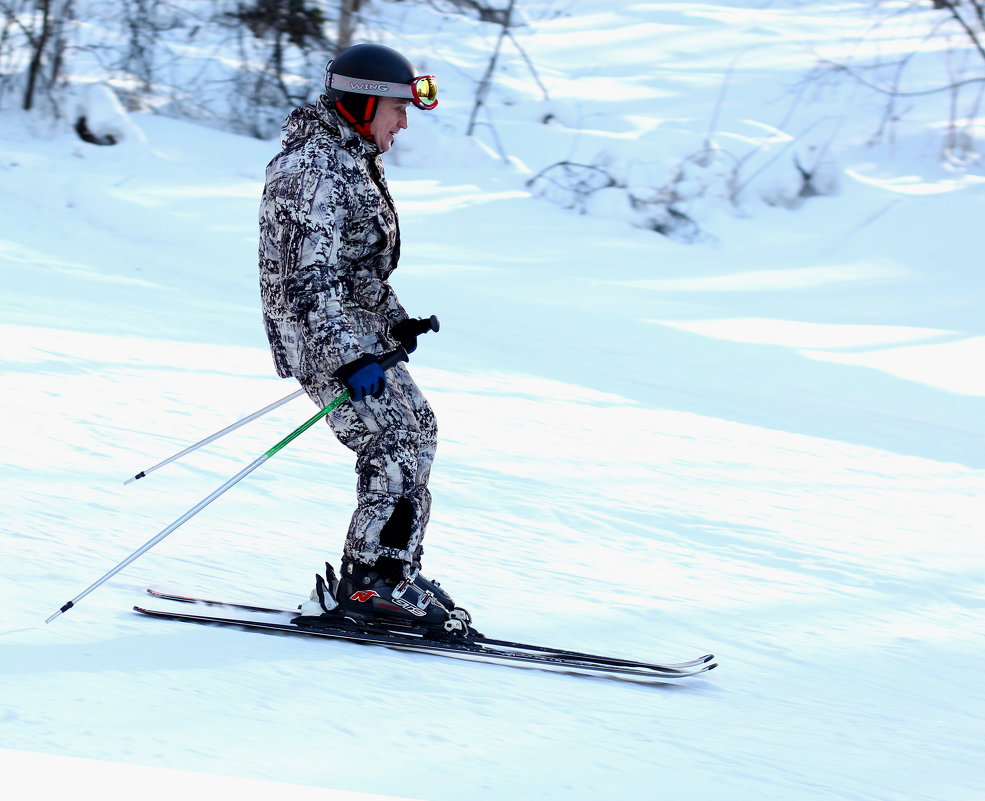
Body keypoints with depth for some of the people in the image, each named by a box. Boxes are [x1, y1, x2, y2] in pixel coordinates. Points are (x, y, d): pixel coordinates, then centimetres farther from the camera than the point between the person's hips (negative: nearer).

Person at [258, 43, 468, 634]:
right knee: (396, 446, -14)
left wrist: (395, 321, 21)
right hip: (325, 337, -11)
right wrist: (348, 358, -31)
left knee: (419, 430, 12)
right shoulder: (314, 169, -19)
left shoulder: (351, 160, 15)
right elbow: (309, 275, -26)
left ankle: (392, 570, 15)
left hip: (361, 332, 11)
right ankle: (369, 585, -10)